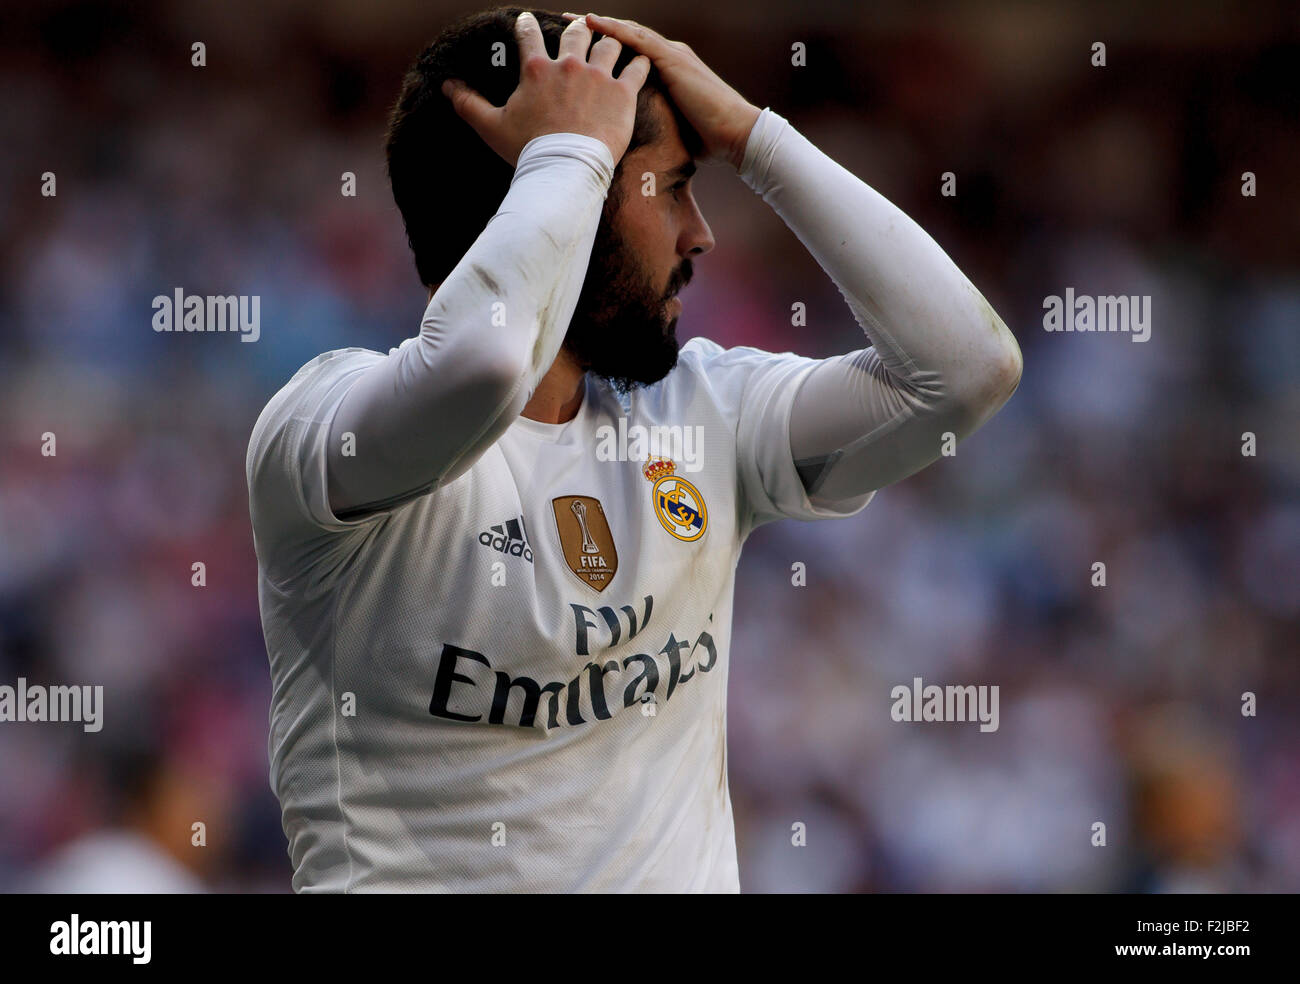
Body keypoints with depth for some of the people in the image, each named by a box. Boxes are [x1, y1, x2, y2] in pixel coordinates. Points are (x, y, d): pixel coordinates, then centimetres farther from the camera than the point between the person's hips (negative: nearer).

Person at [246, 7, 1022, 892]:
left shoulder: (700, 410, 12)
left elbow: (972, 363, 6)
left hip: (688, 870, 5)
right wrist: (571, 149, -11)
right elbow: (478, 362, -28)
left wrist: (748, 133, 6)